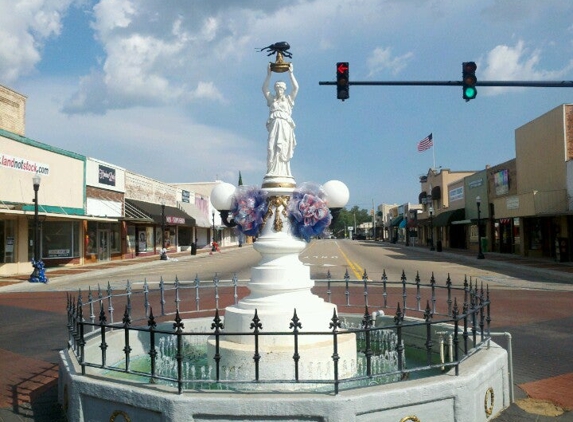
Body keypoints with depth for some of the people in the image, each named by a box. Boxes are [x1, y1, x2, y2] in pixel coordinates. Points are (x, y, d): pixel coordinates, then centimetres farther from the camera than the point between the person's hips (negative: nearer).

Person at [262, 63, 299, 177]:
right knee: (272, 147, -10)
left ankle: (283, 172, -14)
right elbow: (264, 88, 8)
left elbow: (296, 87, 7)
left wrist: (291, 73, 3)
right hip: (274, 125, 1)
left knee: (284, 149, -9)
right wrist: (268, 74, 1)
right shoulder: (271, 99, 20)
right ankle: (272, 171, -15)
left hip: (285, 126, -1)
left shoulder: (288, 99, 18)